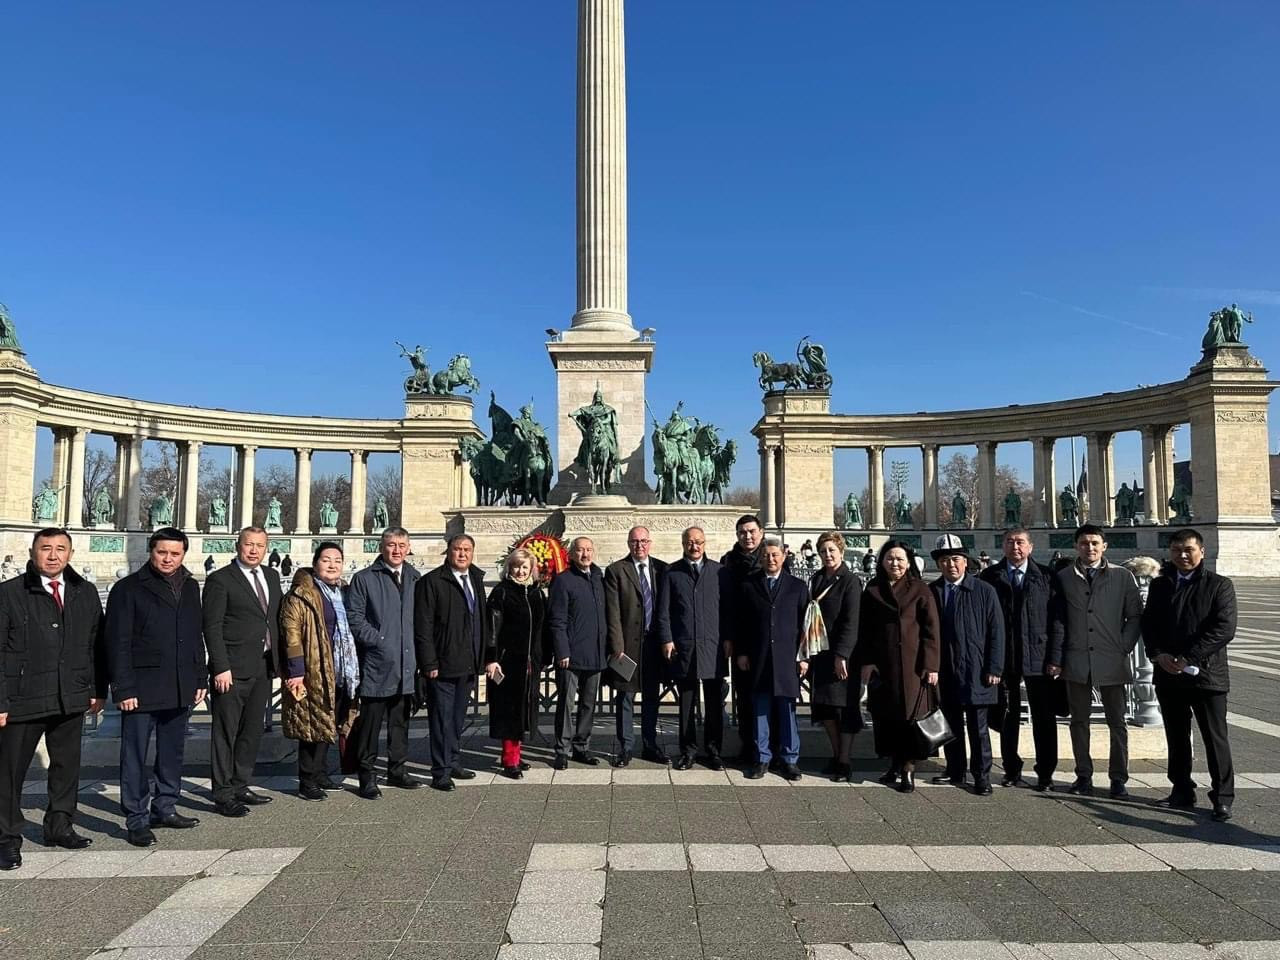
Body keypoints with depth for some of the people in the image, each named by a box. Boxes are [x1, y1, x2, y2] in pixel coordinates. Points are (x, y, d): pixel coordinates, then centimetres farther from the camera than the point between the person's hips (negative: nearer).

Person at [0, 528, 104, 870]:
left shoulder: (85, 594, 7)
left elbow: (96, 645, 11)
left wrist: (98, 689, 7)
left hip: (71, 699, 4)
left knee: (67, 765, 14)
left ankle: (60, 826, 29)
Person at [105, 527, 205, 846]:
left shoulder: (190, 587, 12)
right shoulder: (128, 589, -5)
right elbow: (117, 643, -8)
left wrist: (200, 679, 11)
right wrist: (123, 688, -14)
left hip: (180, 689, 6)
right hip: (142, 688, -5)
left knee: (173, 751, 13)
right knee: (135, 755, 2)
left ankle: (164, 808, 26)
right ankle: (137, 820, 10)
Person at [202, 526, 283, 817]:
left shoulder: (272, 576, 13)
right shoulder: (220, 580, -7)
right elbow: (212, 627, -11)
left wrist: (276, 660, 10)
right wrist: (221, 668, -16)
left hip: (263, 669, 7)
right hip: (233, 670, -7)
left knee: (252, 731, 14)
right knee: (226, 733, 1)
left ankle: (240, 786, 26)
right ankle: (223, 795, 10)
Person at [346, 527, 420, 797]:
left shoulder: (415, 579, 11)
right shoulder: (364, 579, -3)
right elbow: (355, 618, -7)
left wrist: (418, 648, 4)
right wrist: (379, 641, -12)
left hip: (407, 663, 5)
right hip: (377, 664, -5)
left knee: (400, 721, 14)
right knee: (370, 722, 0)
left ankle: (397, 770, 26)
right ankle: (367, 777, 10)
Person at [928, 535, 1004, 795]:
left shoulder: (984, 591, -2)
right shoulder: (931, 592, 4)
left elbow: (996, 632, -3)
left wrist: (994, 669, -7)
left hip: (976, 672, -3)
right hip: (945, 673, 3)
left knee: (977, 727, 3)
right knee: (951, 724, 12)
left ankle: (982, 776, 13)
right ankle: (955, 772, 24)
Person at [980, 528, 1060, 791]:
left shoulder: (1046, 576, 3)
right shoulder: (989, 576, 3)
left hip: (1039, 657, 0)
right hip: (1004, 658, 1)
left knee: (1044, 718, 5)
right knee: (1008, 717, 10)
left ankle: (1045, 773, 16)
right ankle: (1012, 771, 21)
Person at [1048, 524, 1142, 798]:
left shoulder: (1122, 577, 5)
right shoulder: (1063, 578, 6)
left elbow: (1135, 616, 6)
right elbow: (1057, 621, 4)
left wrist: (1123, 648, -3)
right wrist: (1056, 658, 0)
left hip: (1111, 661, 0)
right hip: (1076, 660, 1)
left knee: (1117, 722, 5)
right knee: (1079, 721, 8)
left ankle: (1118, 778, 16)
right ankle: (1083, 776, 17)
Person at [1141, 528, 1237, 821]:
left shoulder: (1220, 586, -2)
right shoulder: (1159, 585, 11)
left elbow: (1224, 629, -12)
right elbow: (1148, 624, 11)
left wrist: (1188, 658, -18)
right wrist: (1158, 654, -7)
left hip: (1207, 674, -4)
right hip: (1168, 675, 4)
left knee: (1215, 739, 2)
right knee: (1176, 738, 12)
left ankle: (1223, 798, 12)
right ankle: (1182, 792, 23)